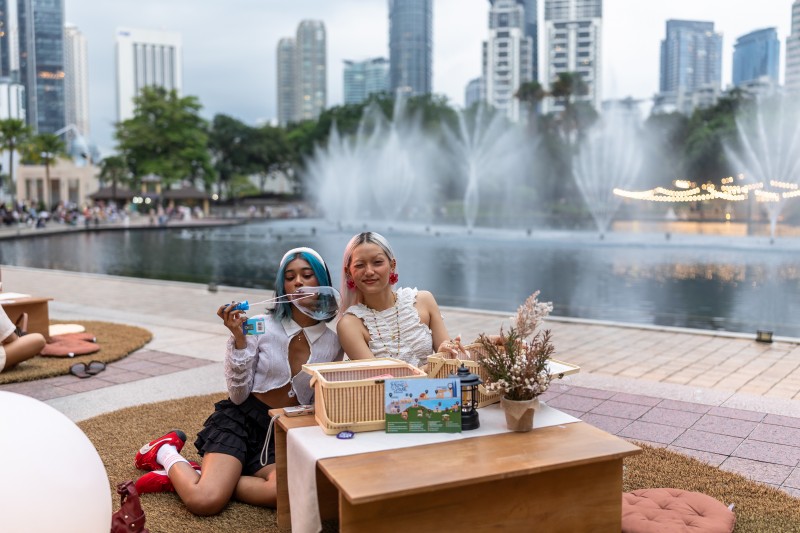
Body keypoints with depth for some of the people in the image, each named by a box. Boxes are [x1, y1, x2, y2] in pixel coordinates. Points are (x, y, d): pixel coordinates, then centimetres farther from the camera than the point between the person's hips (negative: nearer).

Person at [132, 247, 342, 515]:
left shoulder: (332, 344, 2)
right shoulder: (262, 327, -7)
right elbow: (238, 396, -9)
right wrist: (239, 338, -19)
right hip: (241, 420, -3)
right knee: (204, 501, -27)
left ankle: (194, 475, -9)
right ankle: (167, 452, 7)